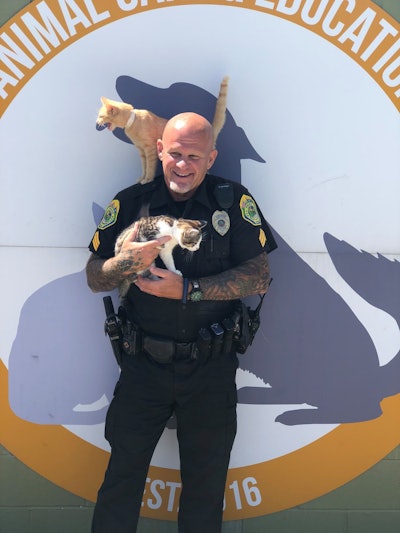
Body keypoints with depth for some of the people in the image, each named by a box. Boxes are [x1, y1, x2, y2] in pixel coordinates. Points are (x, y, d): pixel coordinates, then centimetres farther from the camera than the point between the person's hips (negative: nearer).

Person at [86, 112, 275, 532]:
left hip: (211, 367, 0)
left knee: (206, 481, 12)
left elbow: (260, 277, -8)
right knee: (123, 474, 7)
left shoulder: (234, 201, -2)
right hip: (145, 362, 1)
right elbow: (94, 279, 2)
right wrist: (126, 261, -20)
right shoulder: (131, 202, 2)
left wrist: (187, 289, -17)